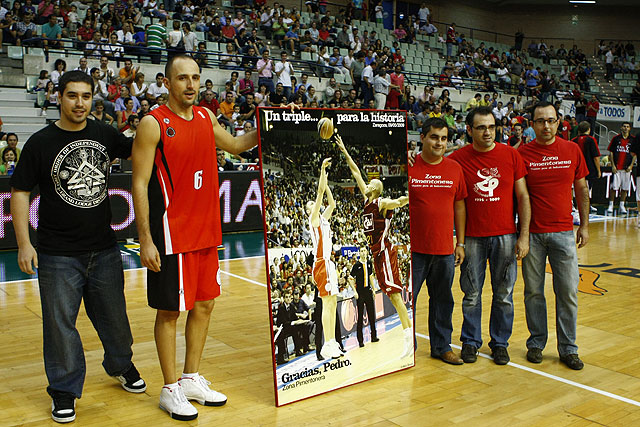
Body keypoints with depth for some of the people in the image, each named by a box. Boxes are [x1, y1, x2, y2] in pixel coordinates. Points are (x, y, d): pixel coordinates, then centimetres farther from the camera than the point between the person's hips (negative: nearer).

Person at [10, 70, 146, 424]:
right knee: (60, 322, 5)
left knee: (113, 315, 16)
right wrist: (24, 243, -9)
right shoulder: (40, 142, -6)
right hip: (58, 254, -3)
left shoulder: (105, 134, 3)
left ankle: (120, 365, 40)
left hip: (104, 248, 3)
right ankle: (64, 389, 23)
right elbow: (20, 192, -3)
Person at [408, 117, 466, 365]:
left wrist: (460, 243, 8)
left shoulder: (455, 169, 6)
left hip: (445, 250, 3)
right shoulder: (408, 167, -5)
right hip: (413, 249, -3)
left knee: (443, 300, 13)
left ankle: (442, 347, 28)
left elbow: (459, 206, 10)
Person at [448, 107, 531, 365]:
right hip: (473, 237, -1)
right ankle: (470, 341, 24)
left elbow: (523, 197, 2)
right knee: (471, 294, 7)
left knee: (504, 295, 9)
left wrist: (524, 236, -2)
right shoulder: (458, 158, -1)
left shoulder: (511, 155, 1)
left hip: (505, 236, 1)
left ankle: (500, 343, 25)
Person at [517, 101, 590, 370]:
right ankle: (536, 343, 22)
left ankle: (568, 349, 15)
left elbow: (581, 190, 12)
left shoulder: (572, 151, 4)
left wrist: (584, 225, 9)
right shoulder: (522, 153, -2)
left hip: (563, 232, 1)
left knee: (568, 292, 3)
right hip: (533, 233, -1)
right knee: (533, 291, 7)